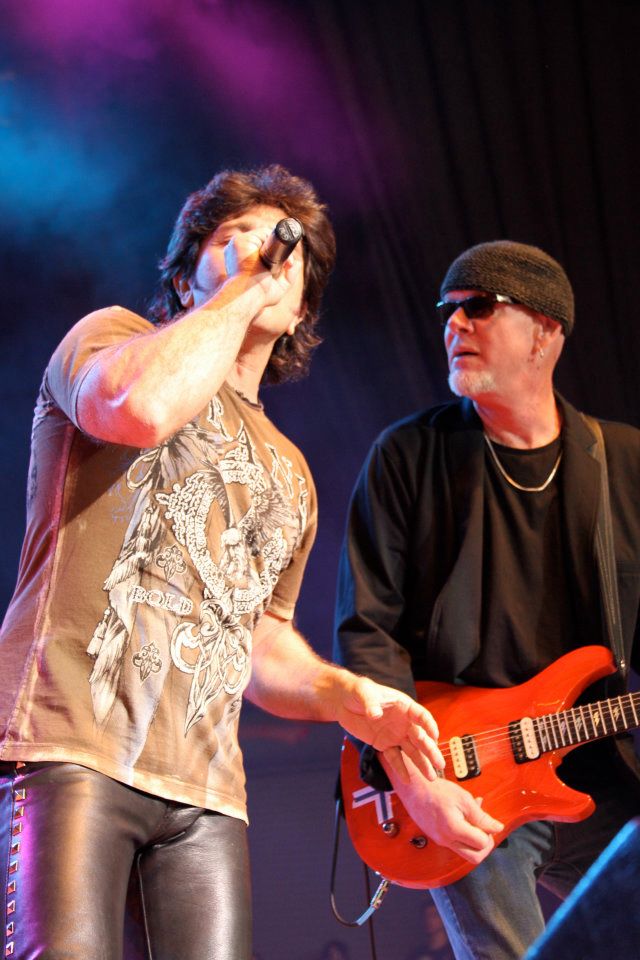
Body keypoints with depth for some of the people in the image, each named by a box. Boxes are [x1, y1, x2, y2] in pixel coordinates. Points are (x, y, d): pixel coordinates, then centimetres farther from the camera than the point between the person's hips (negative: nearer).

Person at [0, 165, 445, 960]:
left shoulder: (288, 473, 26)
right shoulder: (109, 336, 8)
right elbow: (142, 407, -19)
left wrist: (343, 694, 9)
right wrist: (244, 286, -5)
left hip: (204, 788, 6)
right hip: (71, 747, -6)